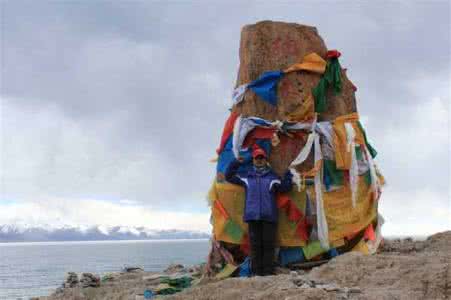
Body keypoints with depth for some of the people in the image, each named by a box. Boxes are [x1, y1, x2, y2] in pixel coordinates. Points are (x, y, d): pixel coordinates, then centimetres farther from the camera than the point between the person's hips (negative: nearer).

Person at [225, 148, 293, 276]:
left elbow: (284, 188, 3)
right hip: (252, 216, 1)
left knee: (268, 244, -1)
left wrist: (288, 176, -7)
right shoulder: (246, 177, 14)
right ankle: (256, 272, 5)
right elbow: (229, 176, 21)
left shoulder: (273, 177, 10)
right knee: (255, 244, 2)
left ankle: (268, 271, 2)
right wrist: (235, 163, 12)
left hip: (269, 216, -1)